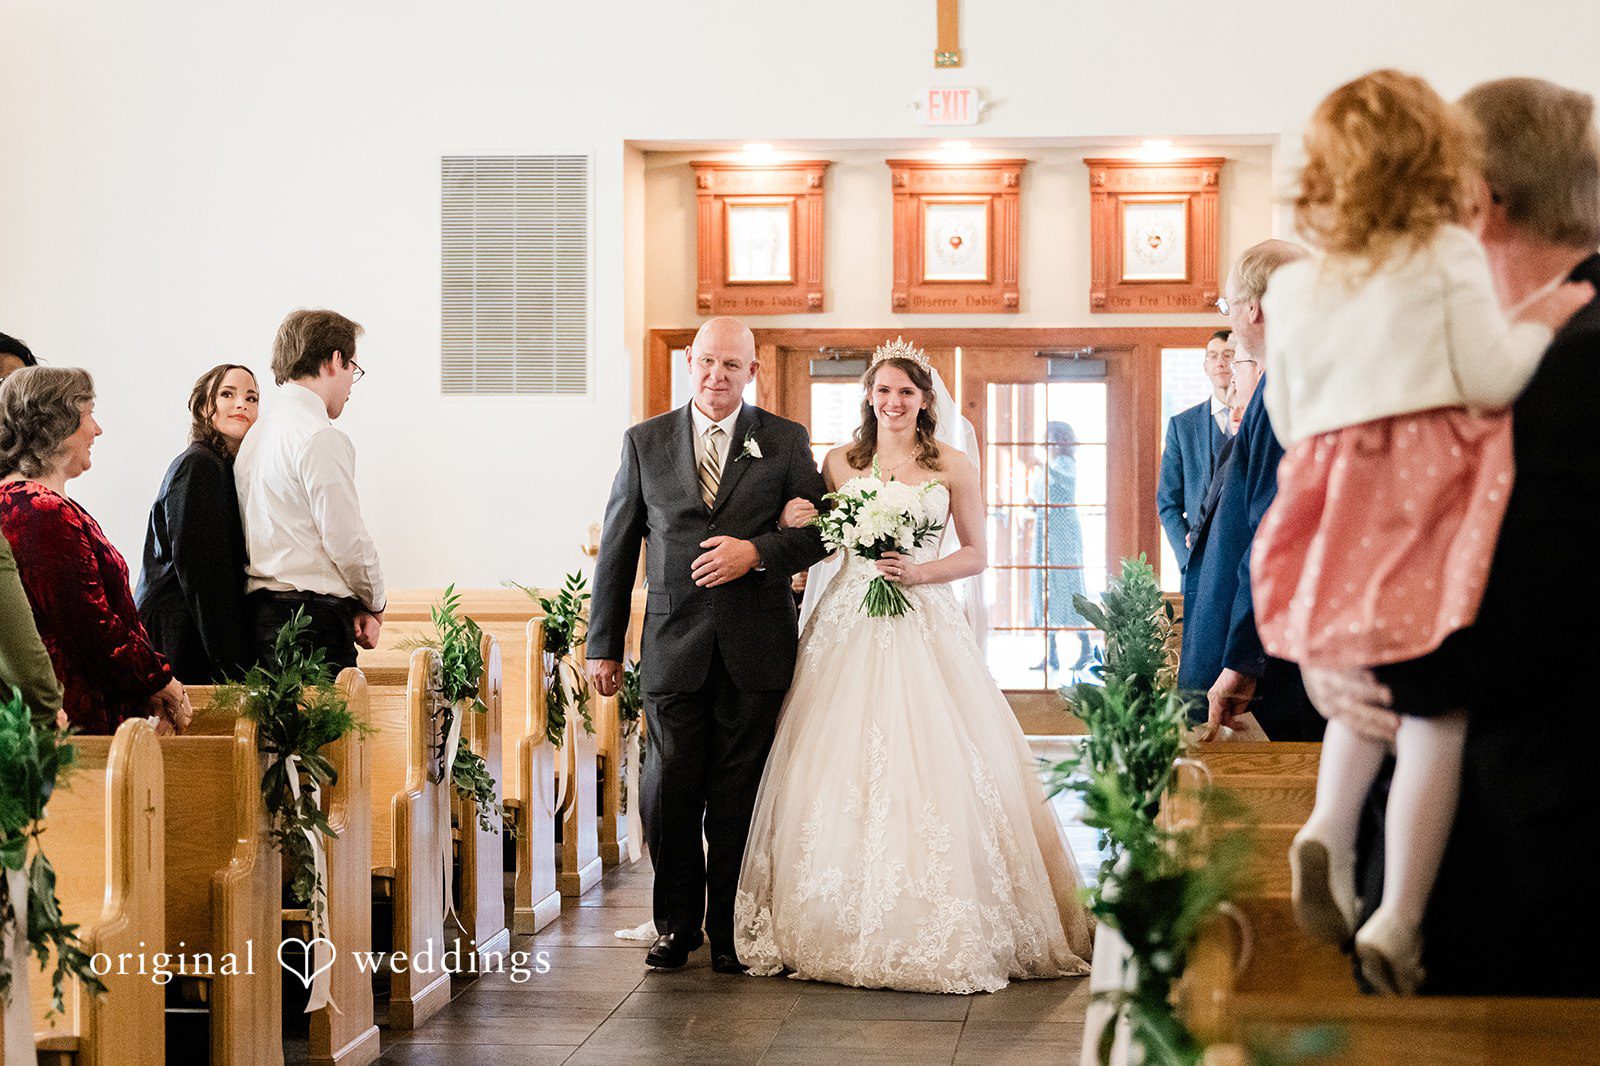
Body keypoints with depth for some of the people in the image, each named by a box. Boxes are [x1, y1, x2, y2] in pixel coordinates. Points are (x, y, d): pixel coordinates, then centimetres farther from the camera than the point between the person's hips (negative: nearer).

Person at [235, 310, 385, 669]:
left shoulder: (257, 434, 17)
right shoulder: (321, 439, -11)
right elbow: (348, 541, -13)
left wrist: (352, 608, 10)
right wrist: (374, 605, 5)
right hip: (314, 622, -9)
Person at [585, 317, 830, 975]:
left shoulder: (786, 441, 7)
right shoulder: (644, 443, 9)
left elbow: (820, 530, 4)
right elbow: (616, 549, 10)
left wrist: (757, 552, -13)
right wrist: (604, 645, 8)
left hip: (756, 649, -1)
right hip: (674, 647, 1)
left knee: (738, 799, 3)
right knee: (669, 793, -1)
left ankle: (730, 932, 16)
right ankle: (677, 923, 17)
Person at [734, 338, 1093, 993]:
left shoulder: (953, 467, 5)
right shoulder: (839, 463, 10)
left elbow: (976, 553, 7)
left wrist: (920, 572, -9)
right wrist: (792, 521, -6)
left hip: (926, 626, -1)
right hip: (850, 624, 1)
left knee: (935, 763, -8)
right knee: (842, 769, -4)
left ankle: (944, 932, 1)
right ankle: (847, 928, 5)